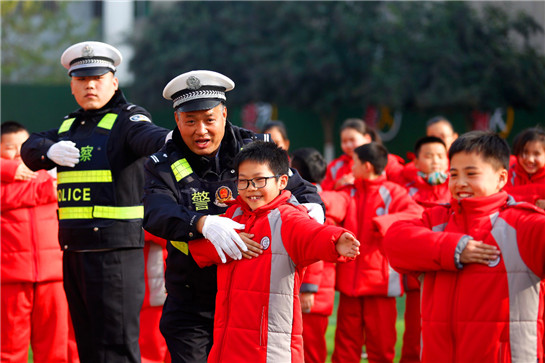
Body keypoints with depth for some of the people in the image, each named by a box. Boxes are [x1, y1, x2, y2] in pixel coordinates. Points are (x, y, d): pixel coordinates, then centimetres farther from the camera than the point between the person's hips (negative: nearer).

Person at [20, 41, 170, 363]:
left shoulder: (127, 119, -5)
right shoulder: (70, 126, 18)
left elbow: (146, 137, -26)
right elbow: (30, 148, 9)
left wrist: (169, 138, -50)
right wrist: (51, 150, -14)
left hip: (115, 249, -7)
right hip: (74, 250, 8)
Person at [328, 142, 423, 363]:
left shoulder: (392, 192, 0)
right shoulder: (350, 193, 12)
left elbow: (415, 213, -16)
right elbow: (335, 203, -9)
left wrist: (383, 222, -24)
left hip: (380, 280, -4)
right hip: (350, 281, 4)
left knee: (380, 344, 2)